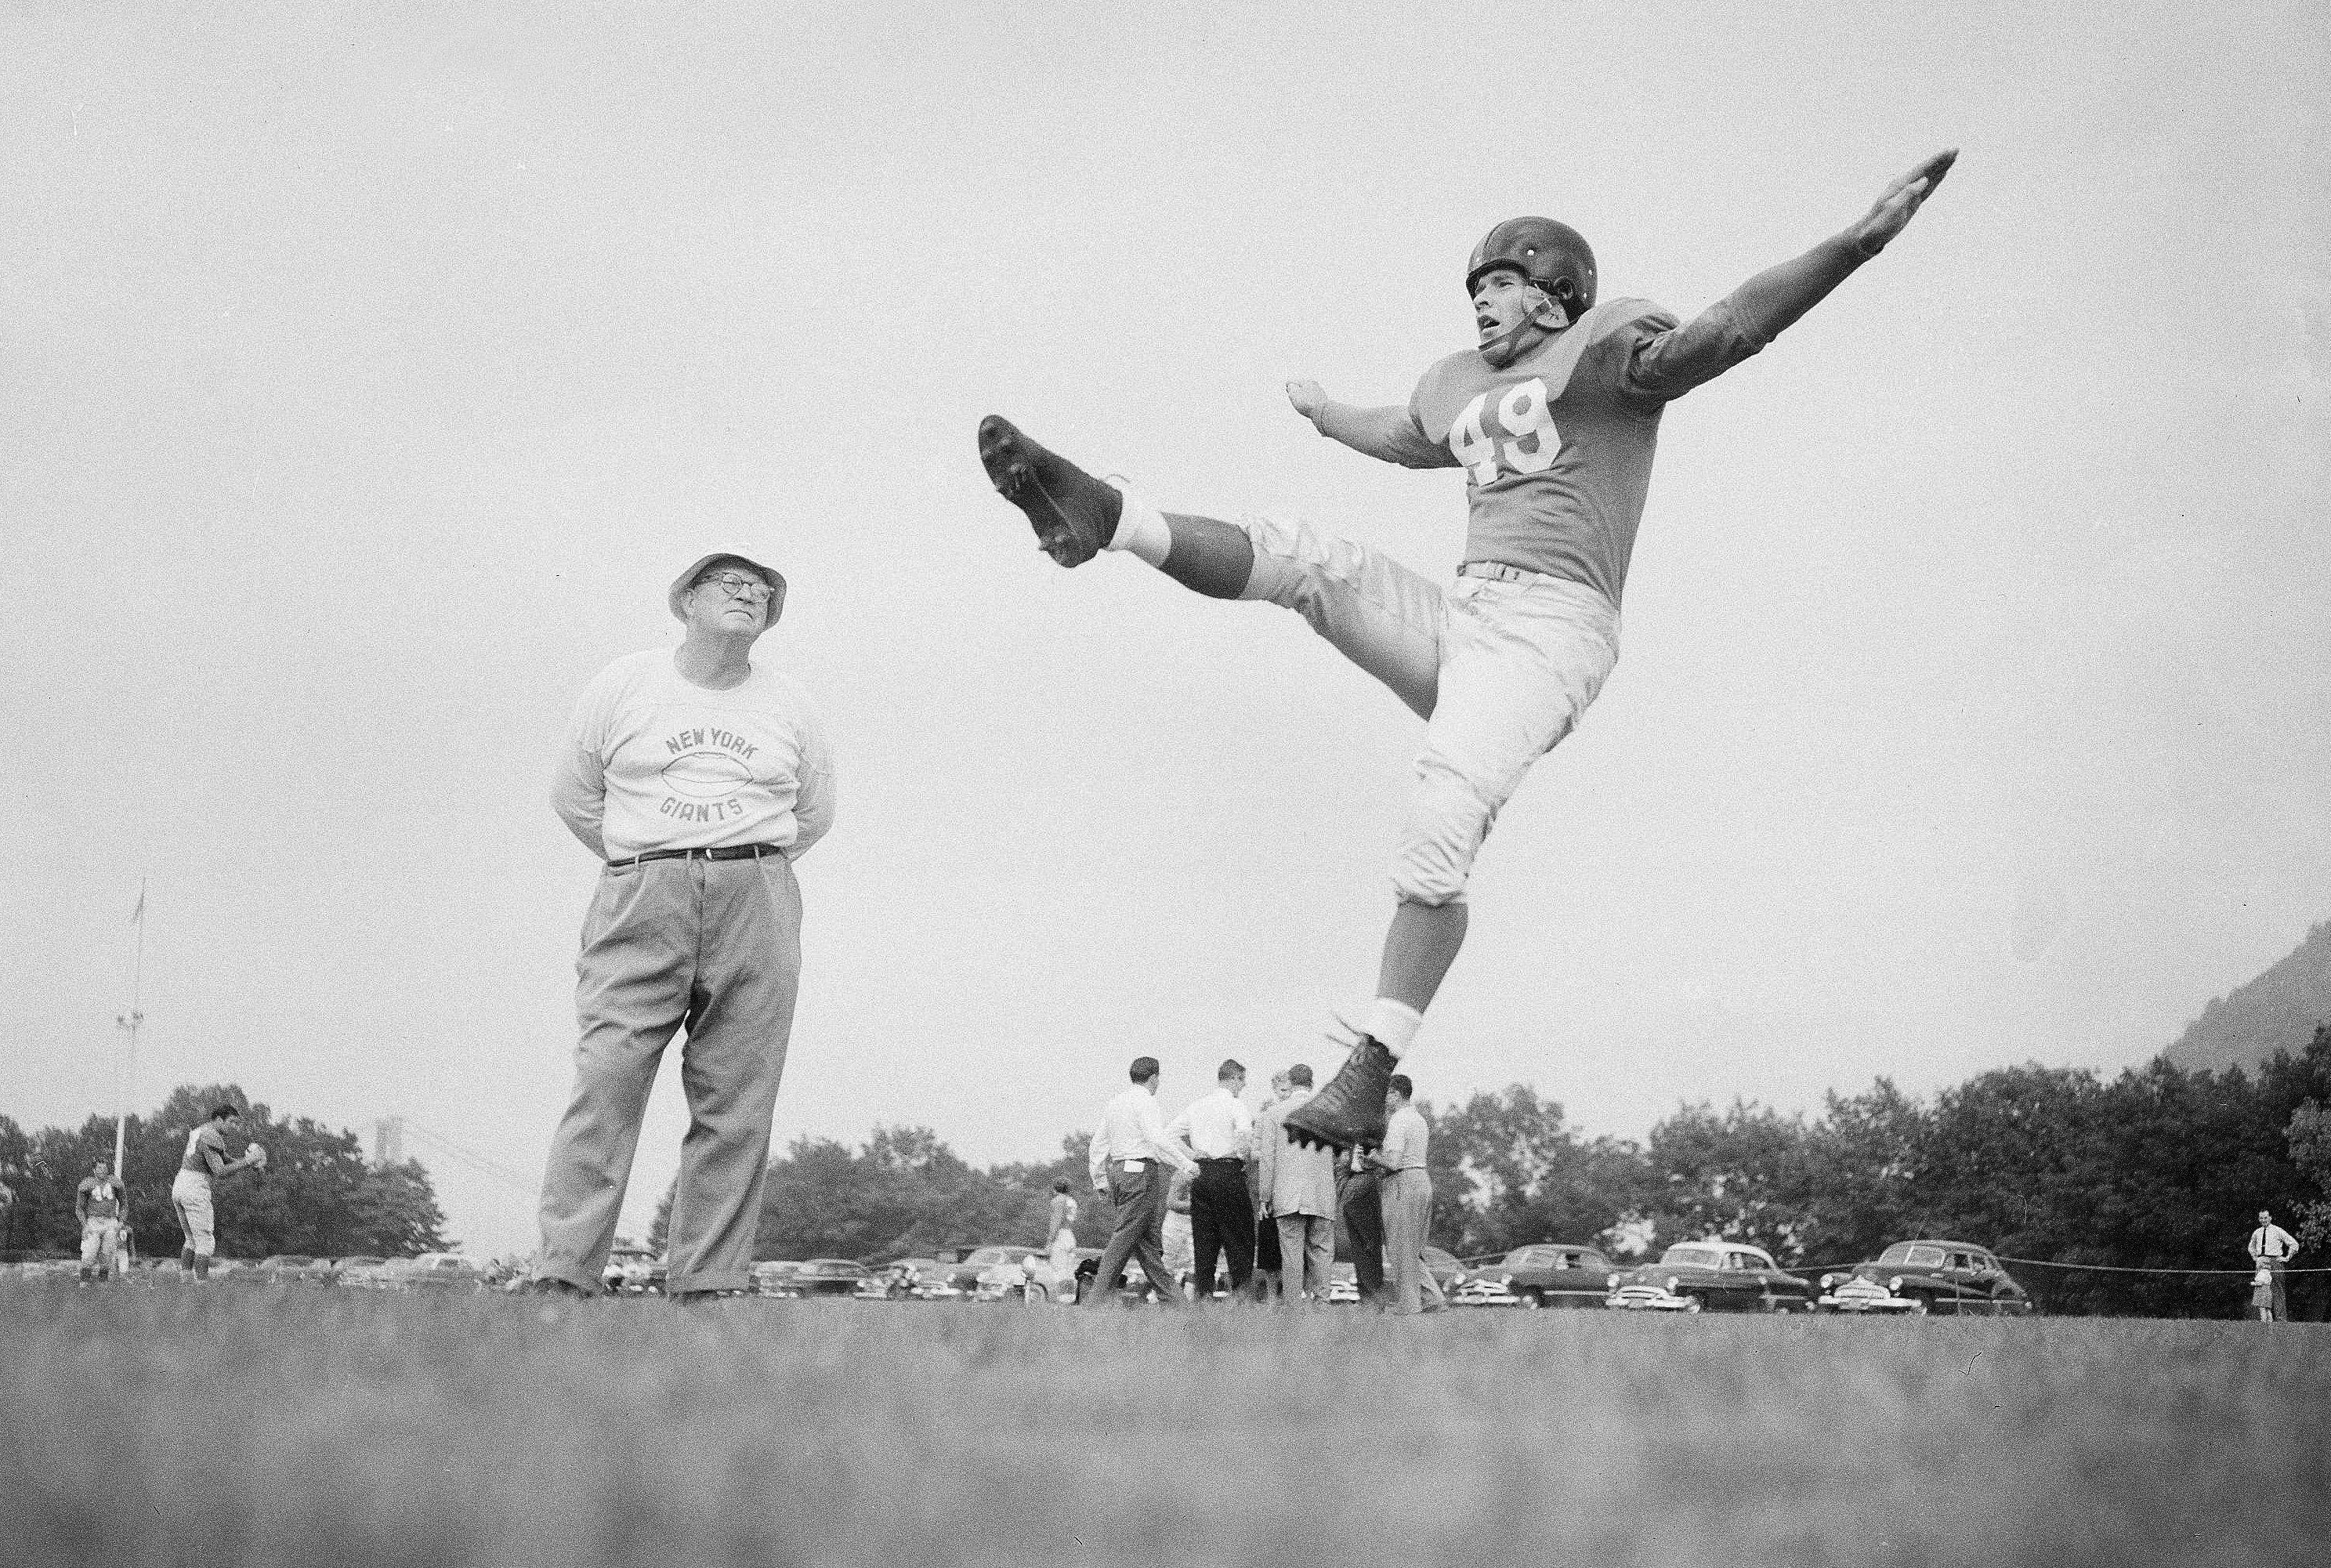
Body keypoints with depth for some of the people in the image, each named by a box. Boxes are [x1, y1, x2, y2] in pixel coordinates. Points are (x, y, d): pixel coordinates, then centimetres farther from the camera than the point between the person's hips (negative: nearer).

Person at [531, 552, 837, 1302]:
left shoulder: (790, 705, 13)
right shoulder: (621, 686, 8)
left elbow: (813, 814, 26)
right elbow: (574, 798, 17)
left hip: (758, 909, 2)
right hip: (640, 905, -2)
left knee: (735, 1103, -3)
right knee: (606, 1079, -14)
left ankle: (709, 1284, 1)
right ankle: (561, 1274, -16)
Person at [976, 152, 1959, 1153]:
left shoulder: (1608, 342, 2)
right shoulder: (1458, 383, 26)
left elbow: (1722, 331, -16)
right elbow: (1398, 435, 49)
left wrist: (1859, 241, -31)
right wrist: (1323, 413, 68)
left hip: (1548, 630, -8)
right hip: (1453, 625, 8)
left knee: (1439, 832, -25)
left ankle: (1369, 1079, -29)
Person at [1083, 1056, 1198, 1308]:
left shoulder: (1114, 1104, 18)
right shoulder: (1144, 1101, -7)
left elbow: (1096, 1146, 20)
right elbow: (1157, 1140, -19)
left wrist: (1100, 1181, 26)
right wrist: (1186, 1164, -14)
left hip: (1118, 1171, 9)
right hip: (1142, 1170, -9)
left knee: (1147, 1237, 10)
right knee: (1125, 1237, -10)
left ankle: (1167, 1291, 14)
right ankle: (1098, 1299, -14)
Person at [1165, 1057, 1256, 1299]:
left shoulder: (1196, 1106, 13)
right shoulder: (1236, 1106, -5)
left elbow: (1168, 1134, 14)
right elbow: (1244, 1130, -26)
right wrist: (1249, 1153, -9)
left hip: (1200, 1175, 5)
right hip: (1229, 1172, -5)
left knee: (1204, 1240, 8)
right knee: (1240, 1237, 2)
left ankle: (1205, 1295, 7)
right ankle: (1239, 1293, -3)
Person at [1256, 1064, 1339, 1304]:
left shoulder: (1273, 1113, 3)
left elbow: (1267, 1159, 1)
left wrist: (1266, 1197, 4)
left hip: (1287, 1195, -1)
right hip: (1324, 1198, 1)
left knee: (1292, 1253, 1)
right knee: (1321, 1250, 8)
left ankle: (1295, 1303, -1)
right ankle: (1320, 1300, 3)